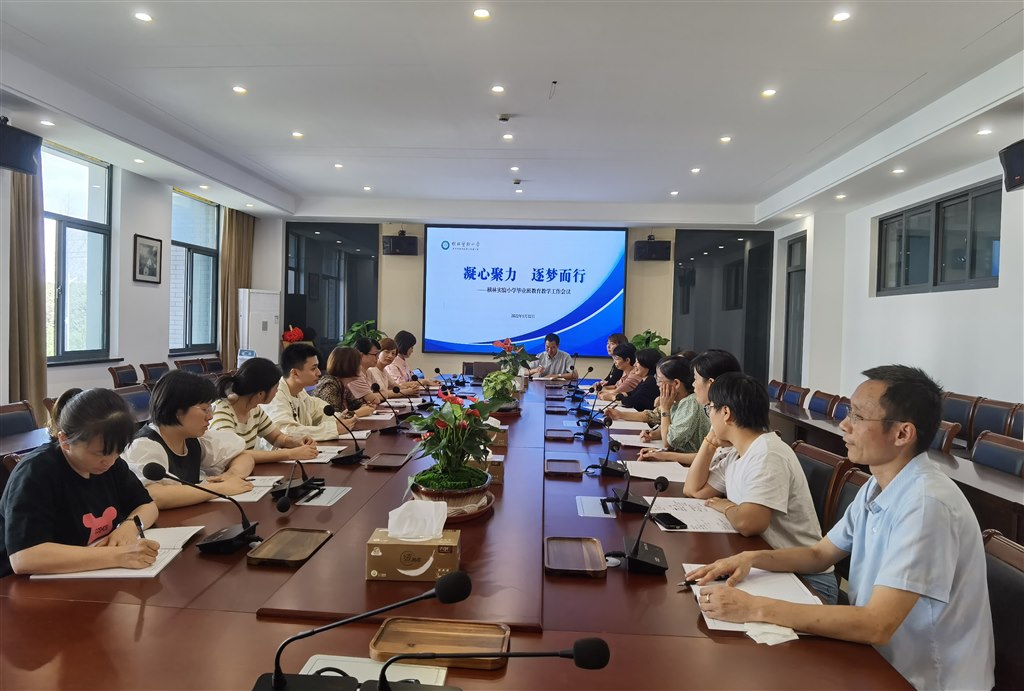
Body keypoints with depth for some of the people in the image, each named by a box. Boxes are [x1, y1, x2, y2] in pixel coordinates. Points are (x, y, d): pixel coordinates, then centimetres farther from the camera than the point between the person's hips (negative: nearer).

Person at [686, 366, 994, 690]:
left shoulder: (926, 504, -26)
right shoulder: (876, 488, 2)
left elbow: (876, 626, -30)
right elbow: (819, 555, 12)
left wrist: (756, 608, -29)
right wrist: (752, 558, -6)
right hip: (876, 654, 7)